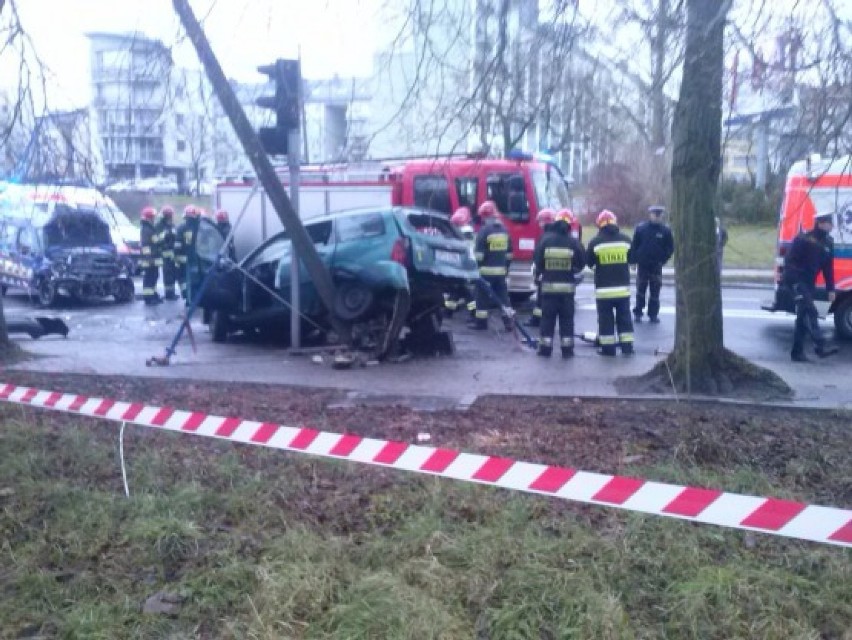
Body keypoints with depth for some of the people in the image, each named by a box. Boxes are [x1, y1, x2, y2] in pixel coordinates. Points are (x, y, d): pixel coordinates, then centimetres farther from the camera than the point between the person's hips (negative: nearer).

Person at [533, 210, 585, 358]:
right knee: (567, 318, 9)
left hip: (548, 285, 0)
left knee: (547, 317, 9)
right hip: (567, 286, 0)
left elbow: (537, 262, -2)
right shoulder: (574, 242, -6)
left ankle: (546, 348, 10)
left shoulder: (545, 239, -6)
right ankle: (567, 349, 10)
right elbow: (581, 264, 1)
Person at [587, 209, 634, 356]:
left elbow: (589, 262, 3)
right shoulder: (625, 239, 0)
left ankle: (608, 347, 8)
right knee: (624, 317, 13)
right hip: (623, 286, 3)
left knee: (605, 318, 6)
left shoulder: (595, 242, -10)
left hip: (603, 288, -3)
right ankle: (627, 346, 15)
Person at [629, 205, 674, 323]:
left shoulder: (665, 231, -1)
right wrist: (633, 260, -5)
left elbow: (670, 248, 2)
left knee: (655, 291, 4)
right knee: (640, 290, 5)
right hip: (642, 265, -1)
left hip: (656, 266, 1)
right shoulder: (641, 228, -3)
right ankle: (637, 312, 12)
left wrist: (663, 259, -7)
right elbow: (634, 246, -2)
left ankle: (653, 313, 11)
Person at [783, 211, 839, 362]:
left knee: (803, 317, 7)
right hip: (797, 280, -7)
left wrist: (830, 289, 12)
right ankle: (820, 346, -26)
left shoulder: (828, 243, 11)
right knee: (810, 312, -19)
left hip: (809, 283, 7)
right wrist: (790, 277, -21)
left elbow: (828, 268, 14)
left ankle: (797, 352, 11)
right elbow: (789, 259, -12)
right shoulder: (803, 239, -9)